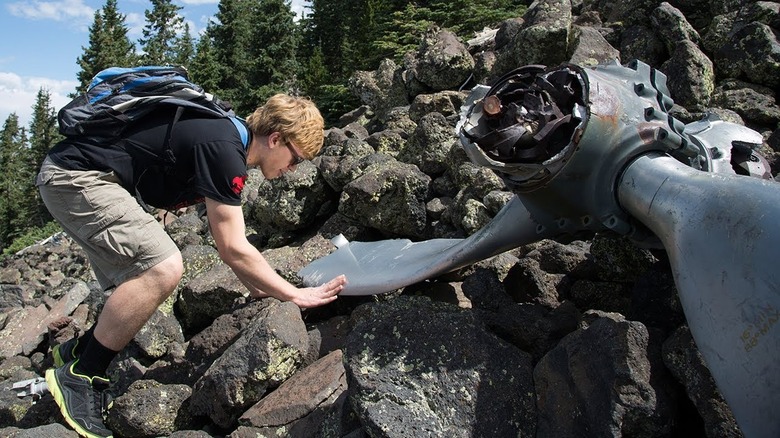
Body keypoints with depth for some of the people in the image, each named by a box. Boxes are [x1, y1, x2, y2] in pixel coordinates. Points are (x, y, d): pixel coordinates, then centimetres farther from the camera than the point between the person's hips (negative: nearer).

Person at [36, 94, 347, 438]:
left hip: (70, 175, 11)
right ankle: (79, 377, -6)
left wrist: (261, 290, 11)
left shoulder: (228, 137, 9)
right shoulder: (223, 149, -22)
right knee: (162, 267, -22)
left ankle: (76, 351, 28)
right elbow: (232, 249, -20)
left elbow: (229, 241, 14)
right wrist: (295, 295, -11)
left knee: (148, 274, 13)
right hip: (75, 176, -11)